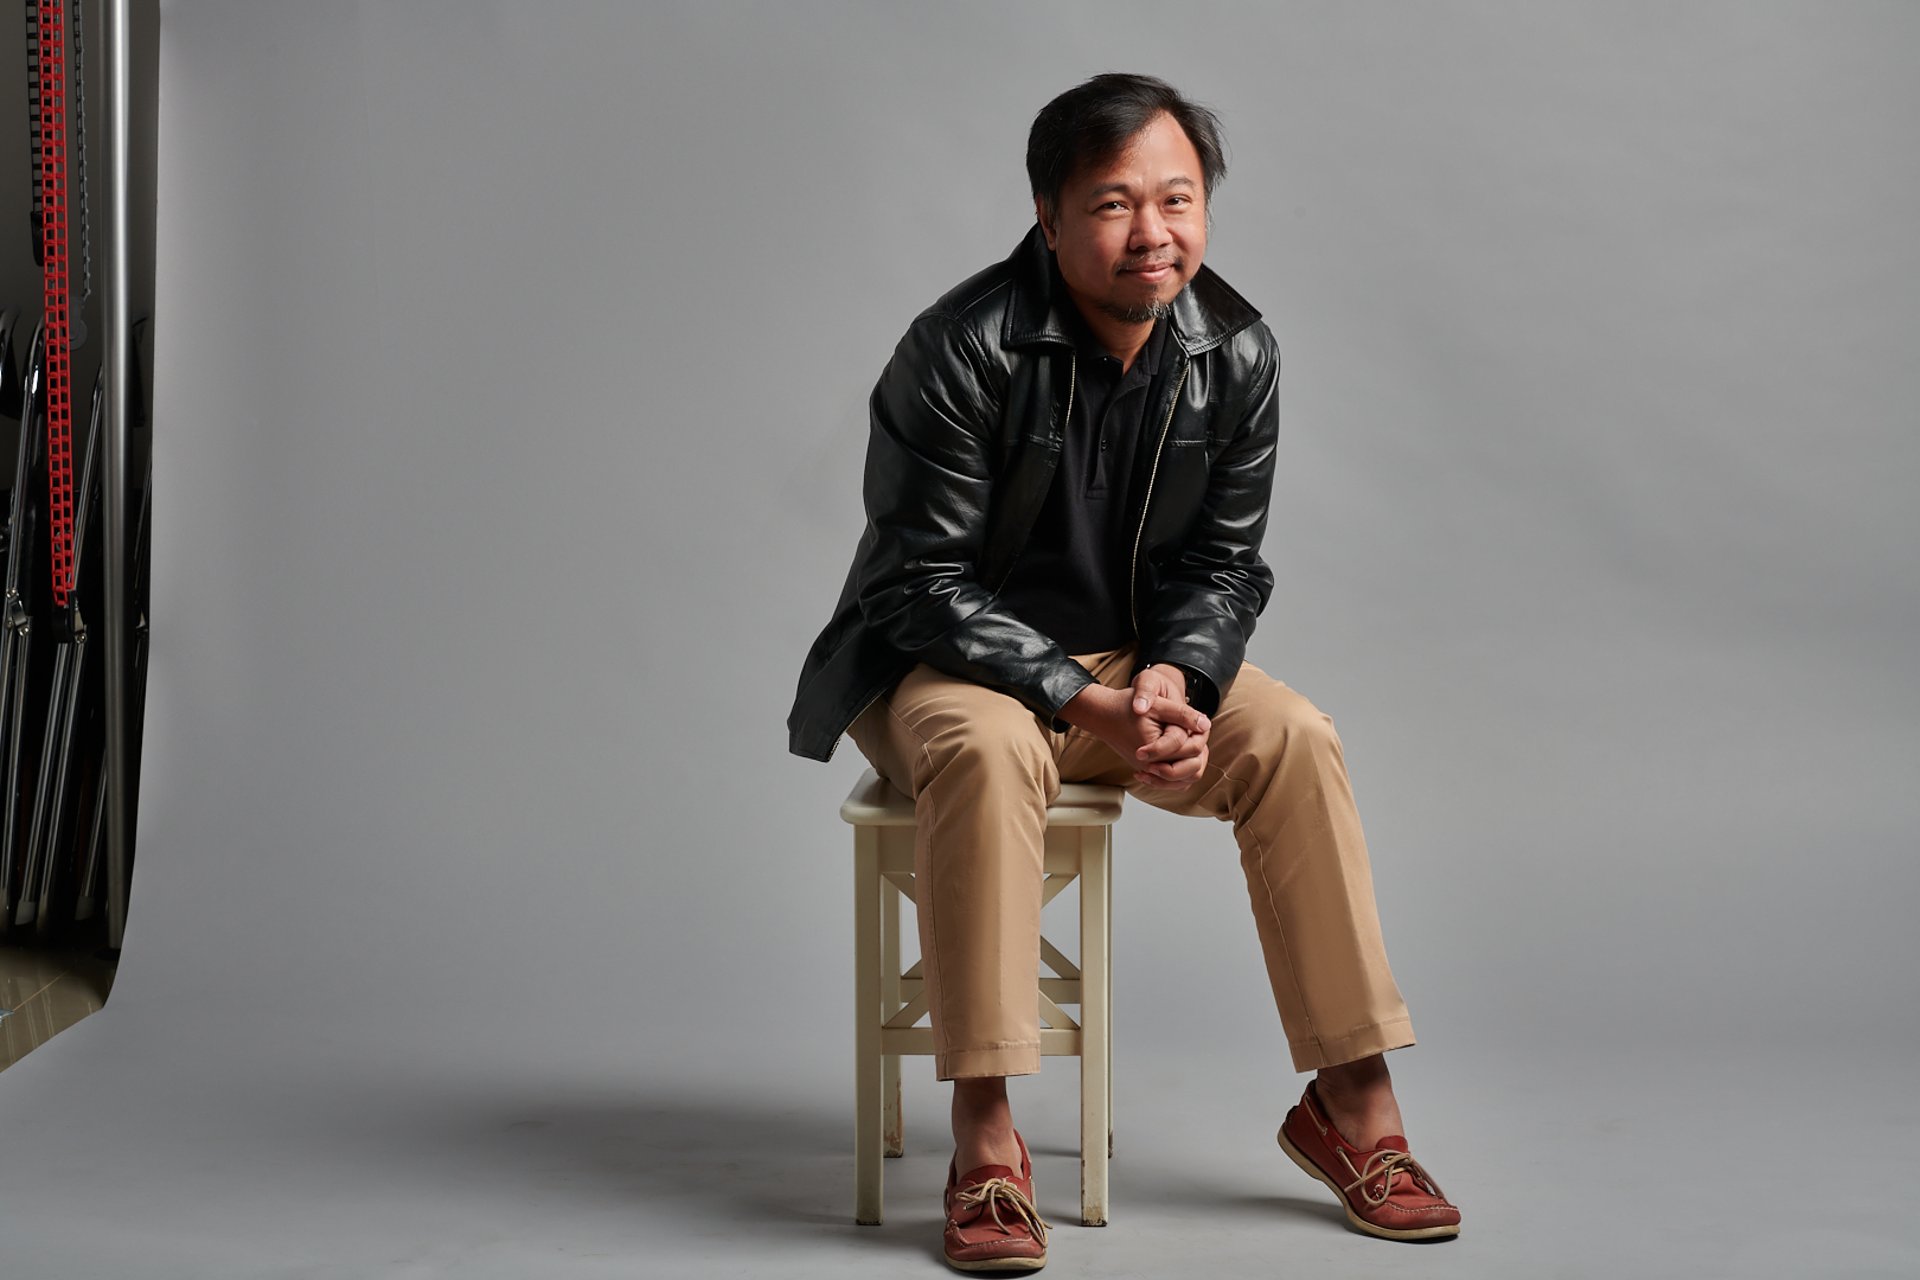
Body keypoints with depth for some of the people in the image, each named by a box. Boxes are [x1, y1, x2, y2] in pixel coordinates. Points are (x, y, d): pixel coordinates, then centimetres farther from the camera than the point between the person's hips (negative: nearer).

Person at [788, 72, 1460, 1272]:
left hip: (1138, 661, 5)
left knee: (1298, 740, -20)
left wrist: (1172, 678, -20)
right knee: (991, 751, -37)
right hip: (951, 665, -4)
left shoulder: (1239, 353, -4)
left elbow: (1223, 565, 2)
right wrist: (1086, 703, -28)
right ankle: (986, 1142, -31)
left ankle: (1353, 1104, -11)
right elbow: (925, 585, -18)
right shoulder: (960, 351, -19)